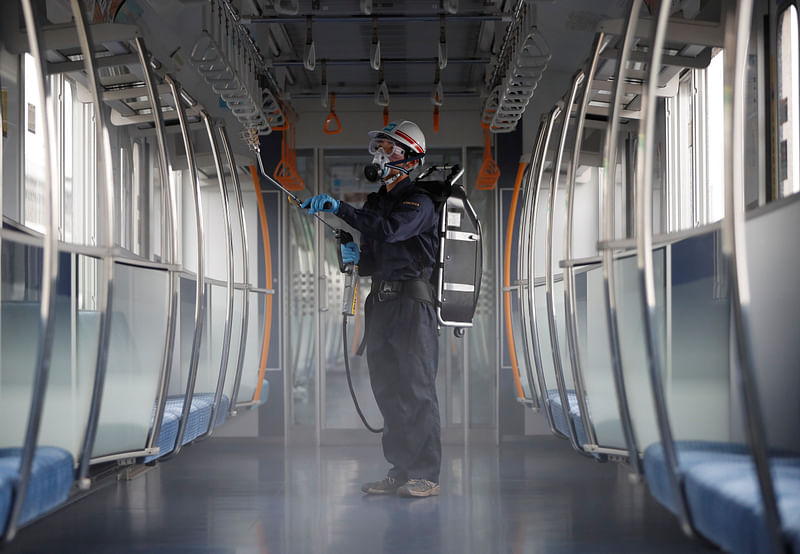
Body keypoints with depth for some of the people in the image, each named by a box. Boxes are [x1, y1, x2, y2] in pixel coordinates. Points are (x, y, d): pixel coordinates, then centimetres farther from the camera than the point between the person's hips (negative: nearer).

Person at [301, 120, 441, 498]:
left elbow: (389, 229, -28)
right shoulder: (374, 202, 19)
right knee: (387, 389, 8)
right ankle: (400, 470, 14)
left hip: (412, 301, -8)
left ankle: (426, 476, -7)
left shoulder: (419, 203, -7)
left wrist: (340, 209, -32)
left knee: (415, 389, -9)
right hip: (380, 303, 8)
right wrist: (356, 258, 4)